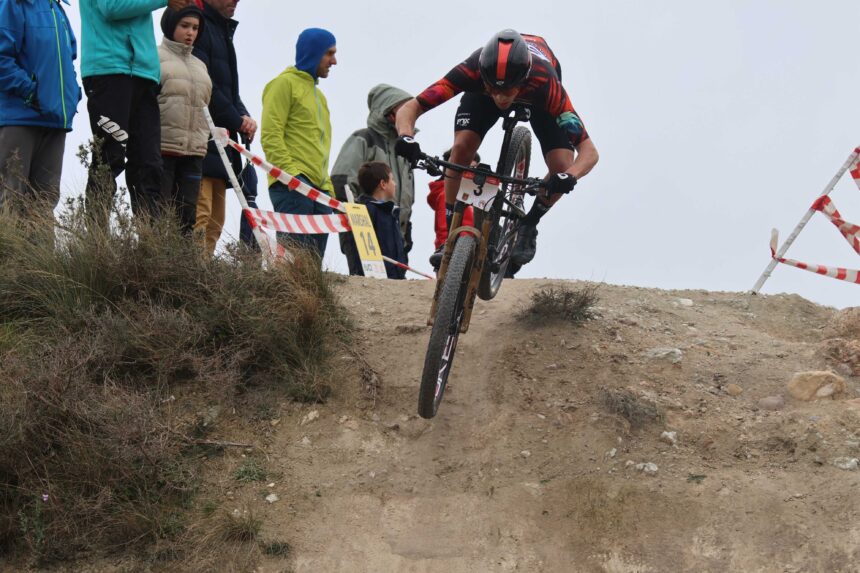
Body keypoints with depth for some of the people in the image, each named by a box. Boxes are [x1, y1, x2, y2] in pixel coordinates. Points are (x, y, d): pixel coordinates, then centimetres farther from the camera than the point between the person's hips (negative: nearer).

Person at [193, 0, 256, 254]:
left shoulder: (223, 31, 25)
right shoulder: (200, 27, -5)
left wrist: (243, 117, 3)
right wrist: (237, 121, -8)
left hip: (222, 140, 10)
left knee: (215, 220, 6)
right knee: (200, 214, -18)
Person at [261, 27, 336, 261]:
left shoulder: (318, 94, 27)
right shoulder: (285, 83, 1)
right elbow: (270, 135, -10)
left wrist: (328, 188, 20)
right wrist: (291, 172, -20)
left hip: (320, 189, 9)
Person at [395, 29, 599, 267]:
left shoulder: (545, 84, -44)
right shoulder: (473, 70, -42)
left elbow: (589, 151, -43)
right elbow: (408, 109, -40)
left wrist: (570, 175, -64)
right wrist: (406, 137, -62)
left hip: (536, 98, -1)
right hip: (483, 86, 1)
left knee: (562, 168, -21)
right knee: (461, 148, -25)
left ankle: (528, 226, 7)